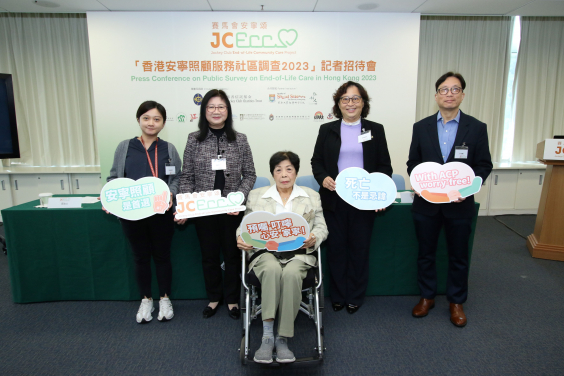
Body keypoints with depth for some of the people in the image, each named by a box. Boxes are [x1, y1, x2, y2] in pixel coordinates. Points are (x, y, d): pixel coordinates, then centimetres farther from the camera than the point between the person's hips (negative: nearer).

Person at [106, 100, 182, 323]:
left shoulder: (169, 149, 4)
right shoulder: (124, 147, 5)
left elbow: (176, 179, 1)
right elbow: (114, 178, 6)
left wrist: (171, 194, -19)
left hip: (161, 214, -1)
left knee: (162, 256, 11)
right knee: (141, 257, 13)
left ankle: (165, 299, 28)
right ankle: (146, 300, 31)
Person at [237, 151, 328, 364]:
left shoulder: (311, 196, 15)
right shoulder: (256, 195, 15)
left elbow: (321, 227, 12)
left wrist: (313, 239, -11)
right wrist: (241, 238, -7)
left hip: (298, 253, 0)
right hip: (265, 252, 0)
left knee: (291, 274, -34)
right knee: (272, 270, -35)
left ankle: (283, 339, -22)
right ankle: (267, 336, -28)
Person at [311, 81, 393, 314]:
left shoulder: (375, 130, 6)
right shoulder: (327, 130, 7)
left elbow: (385, 165, 6)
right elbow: (316, 161, 7)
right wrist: (323, 178, -13)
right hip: (334, 199, 0)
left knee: (360, 248, 9)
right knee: (336, 247, 8)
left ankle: (355, 297, 28)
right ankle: (338, 295, 27)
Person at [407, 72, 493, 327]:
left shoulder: (477, 128, 0)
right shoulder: (421, 127, 3)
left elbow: (484, 165, 0)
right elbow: (412, 162, 6)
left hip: (459, 203, -1)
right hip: (426, 202, 1)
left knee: (458, 256, 12)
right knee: (425, 253, 13)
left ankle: (456, 302, 32)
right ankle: (427, 297, 31)